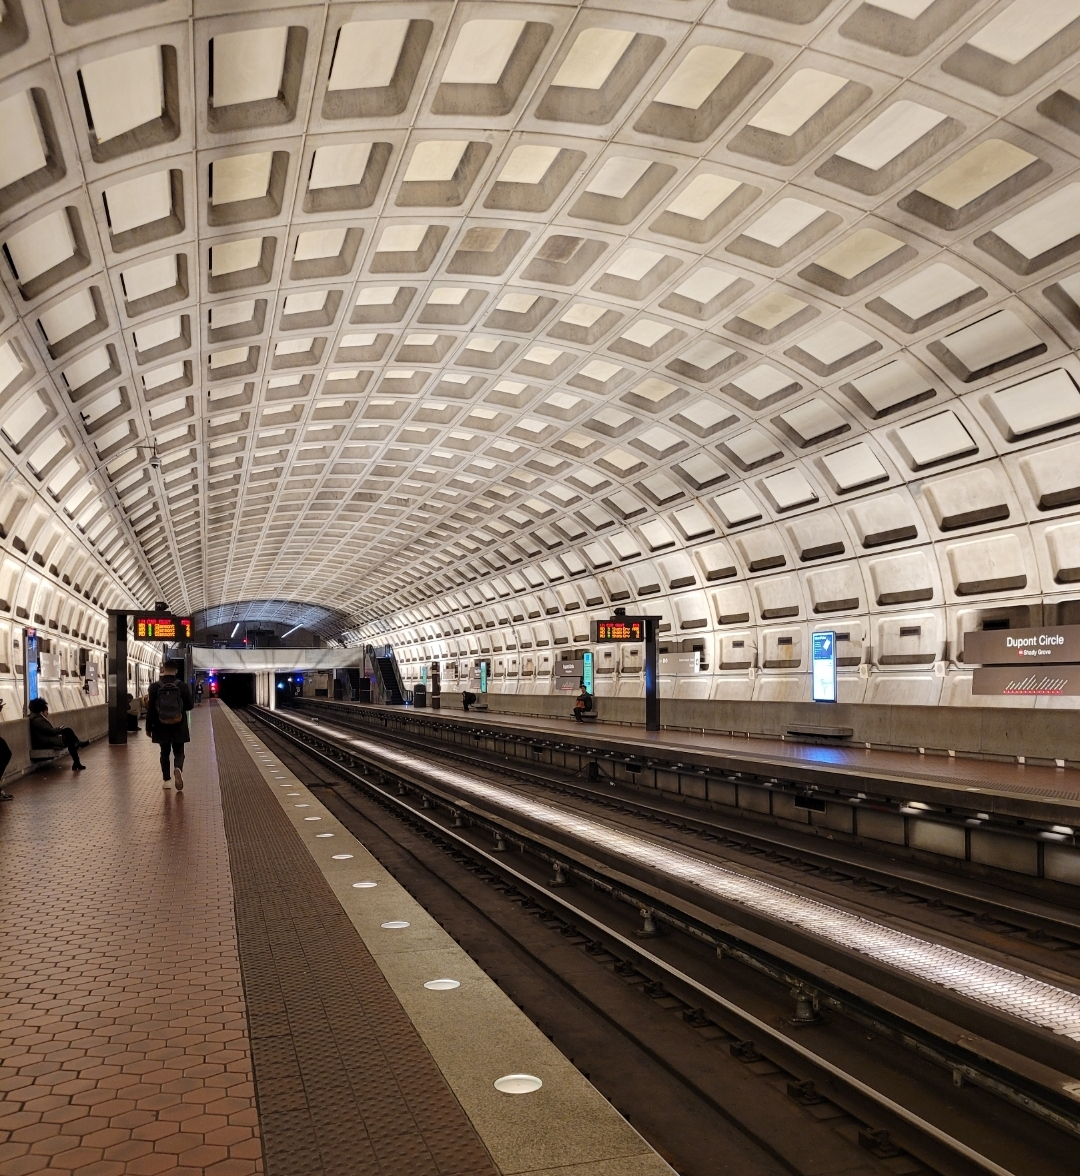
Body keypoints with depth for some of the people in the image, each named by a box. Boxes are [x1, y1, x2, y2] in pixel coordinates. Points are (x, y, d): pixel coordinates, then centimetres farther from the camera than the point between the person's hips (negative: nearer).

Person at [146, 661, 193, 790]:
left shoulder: (155, 687, -7)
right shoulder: (183, 686, -7)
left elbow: (150, 709, -5)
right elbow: (190, 705, 1)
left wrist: (149, 727, 4)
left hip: (161, 727, 1)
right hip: (179, 727, 0)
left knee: (164, 752, 14)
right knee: (179, 752, 9)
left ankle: (166, 781, 16)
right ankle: (178, 769, -22)